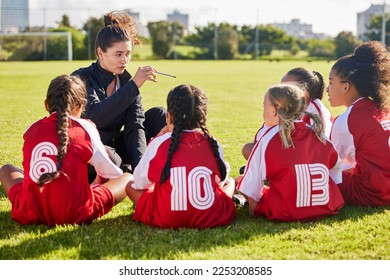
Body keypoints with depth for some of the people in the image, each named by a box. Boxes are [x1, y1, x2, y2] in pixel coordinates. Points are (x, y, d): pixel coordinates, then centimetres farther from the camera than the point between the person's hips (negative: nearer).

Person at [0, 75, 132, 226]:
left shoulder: (31, 129, 10)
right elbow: (110, 172, 8)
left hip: (29, 213, 1)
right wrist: (99, 181, 33)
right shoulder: (85, 128, 2)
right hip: (74, 214, -1)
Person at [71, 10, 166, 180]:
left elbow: (135, 125, -10)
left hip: (115, 148, 6)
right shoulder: (81, 79, -15)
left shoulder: (126, 80, 0)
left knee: (158, 115, -5)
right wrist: (134, 86, -36)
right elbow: (94, 117, -33)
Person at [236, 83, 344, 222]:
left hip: (285, 213, -4)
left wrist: (253, 209, 6)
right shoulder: (317, 134, 4)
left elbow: (251, 186, -5)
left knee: (239, 179, 12)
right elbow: (335, 164, 15)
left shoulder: (269, 138, -7)